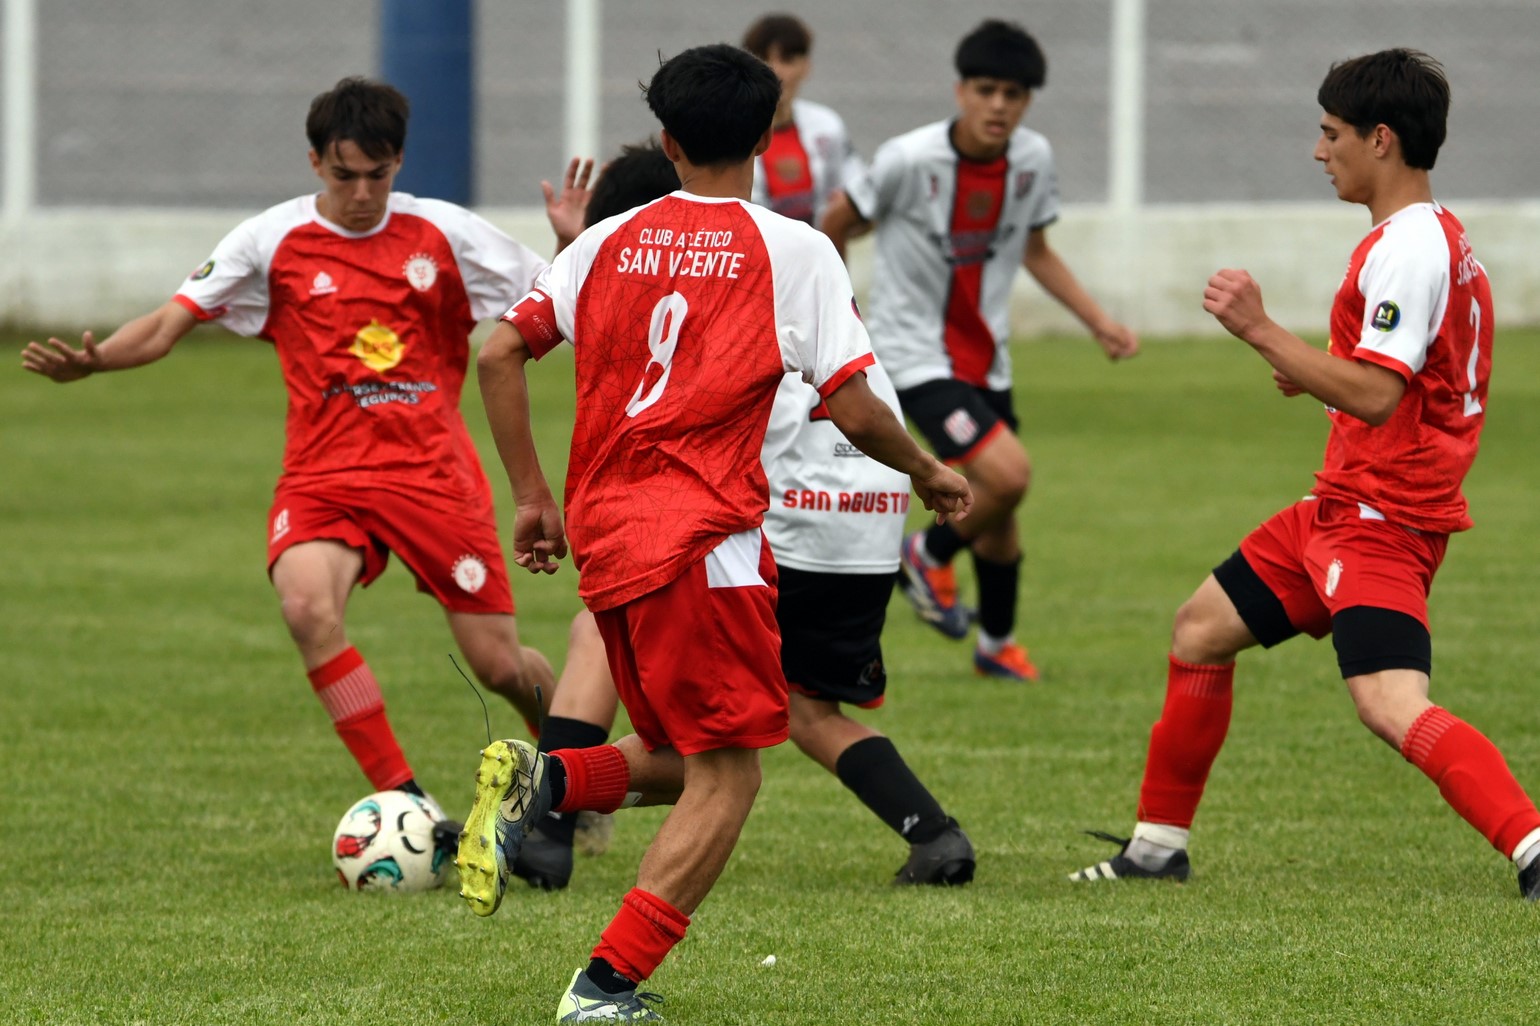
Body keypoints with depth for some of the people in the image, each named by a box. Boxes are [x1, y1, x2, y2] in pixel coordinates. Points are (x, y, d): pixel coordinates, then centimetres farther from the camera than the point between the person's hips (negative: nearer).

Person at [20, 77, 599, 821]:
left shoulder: (444, 234, 2)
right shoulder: (272, 241, 0)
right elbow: (168, 325, 0)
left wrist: (572, 242, -12)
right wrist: (91, 361, -17)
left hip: (433, 472, 0)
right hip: (324, 474, 0)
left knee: (500, 666, 0)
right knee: (307, 606, -31)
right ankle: (406, 805, -23)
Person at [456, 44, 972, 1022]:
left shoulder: (610, 242, 11)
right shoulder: (793, 251, -1)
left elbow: (499, 354, 7)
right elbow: (854, 409, -5)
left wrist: (533, 496, 14)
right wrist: (930, 473, 14)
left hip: (605, 538, 6)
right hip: (703, 538, -6)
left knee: (683, 758, 20)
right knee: (726, 776, 0)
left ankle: (544, 778, -8)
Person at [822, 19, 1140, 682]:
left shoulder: (1033, 160, -4)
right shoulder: (909, 160, -21)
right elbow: (839, 220, -5)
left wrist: (1098, 322, 5)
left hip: (984, 355, 6)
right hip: (915, 350, -6)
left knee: (1000, 509, 14)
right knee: (1007, 475, -22)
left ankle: (997, 643, 36)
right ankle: (930, 555, 7)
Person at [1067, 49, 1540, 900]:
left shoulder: (1409, 247, -19)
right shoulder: (1432, 237, 15)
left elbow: (1374, 397, -26)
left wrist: (1261, 331, -23)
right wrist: (1314, 373, 12)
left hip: (1381, 519, -11)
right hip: (1342, 509, 11)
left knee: (1391, 708, -27)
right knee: (1201, 631, 20)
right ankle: (1158, 844, 31)